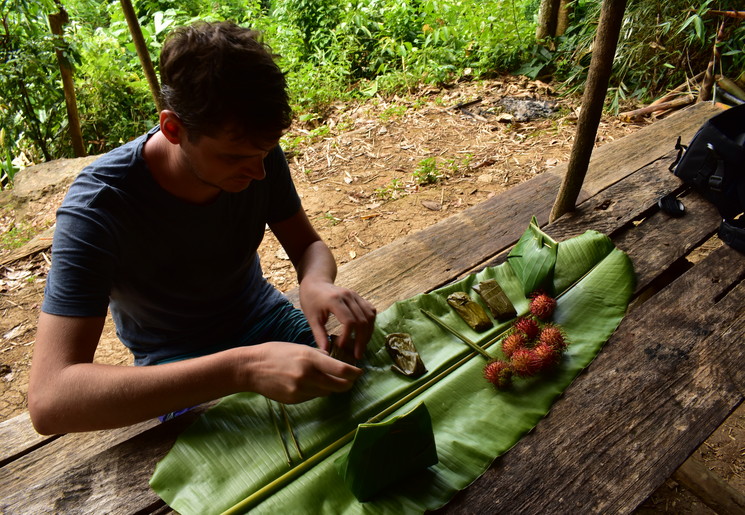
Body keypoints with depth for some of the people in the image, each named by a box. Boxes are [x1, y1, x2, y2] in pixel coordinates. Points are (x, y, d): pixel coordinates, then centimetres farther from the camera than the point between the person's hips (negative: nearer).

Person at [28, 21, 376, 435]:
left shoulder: (258, 154, -16)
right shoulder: (97, 207, -29)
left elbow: (308, 245, -2)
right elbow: (48, 400, -36)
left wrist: (317, 283, -29)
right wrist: (243, 368, -49)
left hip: (265, 319, 4)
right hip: (177, 366, -3)